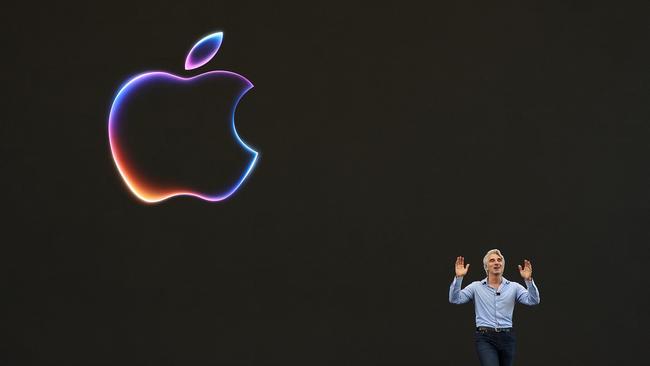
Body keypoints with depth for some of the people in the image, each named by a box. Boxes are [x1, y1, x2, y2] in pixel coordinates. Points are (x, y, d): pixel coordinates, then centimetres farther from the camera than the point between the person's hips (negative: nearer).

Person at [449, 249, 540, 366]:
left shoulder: (514, 287, 7)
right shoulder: (476, 287, 5)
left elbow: (533, 300, -7)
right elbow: (455, 299, -6)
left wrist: (528, 280, -22)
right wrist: (458, 277, -18)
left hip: (507, 338, 3)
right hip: (485, 338, -3)